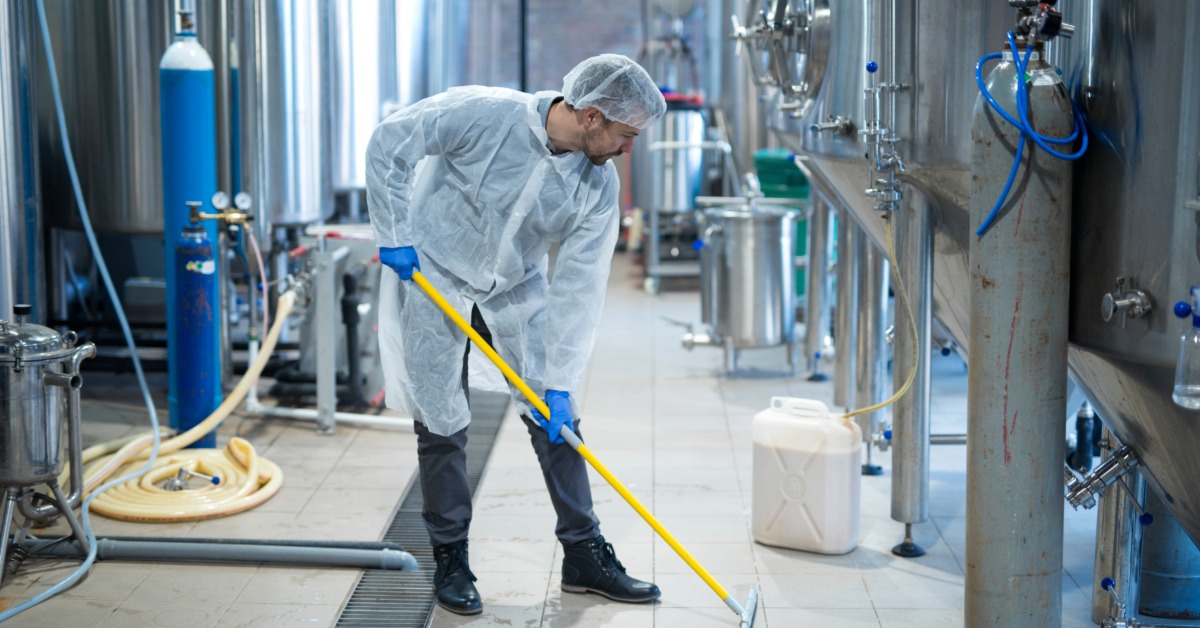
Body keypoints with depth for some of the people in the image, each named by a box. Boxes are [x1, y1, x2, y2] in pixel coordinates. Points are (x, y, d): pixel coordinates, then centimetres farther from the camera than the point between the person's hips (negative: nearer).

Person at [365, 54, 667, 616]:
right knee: (441, 422, -1)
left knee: (556, 418, 3)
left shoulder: (599, 185, -15)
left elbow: (578, 286, -14)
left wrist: (559, 382, -17)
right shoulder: (484, 114, -27)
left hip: (517, 287, 4)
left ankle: (584, 554, 15)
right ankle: (450, 560, 15)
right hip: (432, 273, -4)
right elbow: (388, 143, -17)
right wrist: (394, 236, -17)